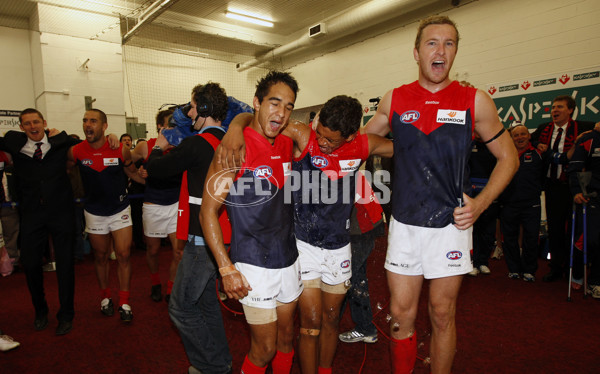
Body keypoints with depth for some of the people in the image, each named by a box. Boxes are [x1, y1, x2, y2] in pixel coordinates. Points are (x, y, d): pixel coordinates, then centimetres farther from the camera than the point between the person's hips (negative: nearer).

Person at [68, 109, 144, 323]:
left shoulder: (121, 151, -12)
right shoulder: (76, 151, -9)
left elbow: (132, 173, 4)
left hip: (120, 210, -1)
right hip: (94, 213, 1)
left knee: (123, 256, -3)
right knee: (100, 257, 14)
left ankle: (124, 303, 9)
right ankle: (105, 297, 33)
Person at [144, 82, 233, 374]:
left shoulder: (196, 144, -17)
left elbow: (154, 169, -6)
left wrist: (158, 148, 14)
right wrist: (173, 150, 23)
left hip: (203, 238, -9)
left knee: (181, 307, 4)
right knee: (205, 297, 22)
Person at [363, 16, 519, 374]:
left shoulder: (475, 101, -3)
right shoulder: (395, 100, 2)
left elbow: (508, 157, 5)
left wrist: (480, 204, -6)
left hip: (451, 224, -1)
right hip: (405, 224, 2)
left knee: (442, 316, 11)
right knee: (401, 314, 8)